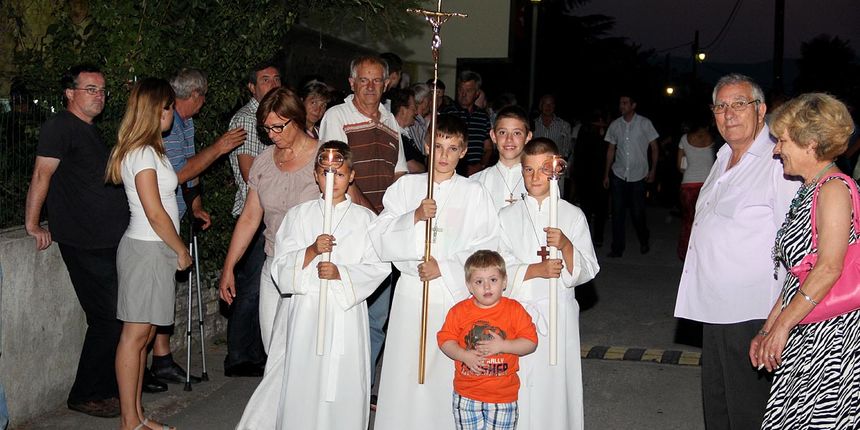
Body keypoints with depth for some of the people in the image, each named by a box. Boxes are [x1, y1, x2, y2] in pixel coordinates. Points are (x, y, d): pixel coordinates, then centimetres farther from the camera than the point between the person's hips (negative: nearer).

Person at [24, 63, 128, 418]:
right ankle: (86, 396, 8)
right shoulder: (61, 126, -8)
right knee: (109, 319, -6)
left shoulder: (91, 132, 20)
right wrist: (32, 225, -12)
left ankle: (109, 387, 26)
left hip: (112, 241, 9)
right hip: (85, 245, -9)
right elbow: (42, 175, -11)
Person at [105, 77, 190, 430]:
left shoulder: (150, 150, 15)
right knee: (135, 334, -4)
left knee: (143, 334, 11)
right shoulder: (142, 153, -15)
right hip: (146, 249, -10)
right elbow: (155, 213, -17)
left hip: (155, 250, 10)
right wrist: (181, 251, -8)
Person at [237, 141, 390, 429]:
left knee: (343, 381, 0)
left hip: (346, 311, -1)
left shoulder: (364, 219, 5)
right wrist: (312, 250, -15)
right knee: (300, 379, 2)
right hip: (304, 311, 1)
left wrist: (340, 273, -14)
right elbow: (280, 267, 1)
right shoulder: (299, 215, 7)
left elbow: (378, 268, 0)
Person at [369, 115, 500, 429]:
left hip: (456, 294, -1)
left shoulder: (474, 193, 3)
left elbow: (486, 248, -3)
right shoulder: (406, 186, 6)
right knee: (404, 374, 3)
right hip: (410, 293, 1)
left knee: (448, 375, 0)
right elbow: (380, 240, -1)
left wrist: (444, 268, -12)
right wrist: (415, 216, -15)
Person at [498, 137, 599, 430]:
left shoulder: (573, 216, 5)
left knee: (557, 380, 0)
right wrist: (537, 270, -15)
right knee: (520, 384, -2)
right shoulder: (508, 216, 6)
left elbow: (588, 271, 1)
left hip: (560, 310, 0)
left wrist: (566, 246, -17)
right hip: (520, 310, 0)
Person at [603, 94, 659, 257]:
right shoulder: (615, 125, 5)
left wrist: (653, 170, -4)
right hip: (618, 175, 2)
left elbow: (654, 147, 3)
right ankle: (617, 248, 8)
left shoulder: (644, 123, -3)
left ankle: (644, 242, 27)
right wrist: (606, 174, 10)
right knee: (617, 212, 0)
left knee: (638, 212, 1)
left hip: (638, 175, -2)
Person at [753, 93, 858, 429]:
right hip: (801, 333, 9)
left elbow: (829, 267, -19)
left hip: (832, 331, -9)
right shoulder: (806, 192, 18)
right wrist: (767, 330, 15)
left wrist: (782, 326, -15)